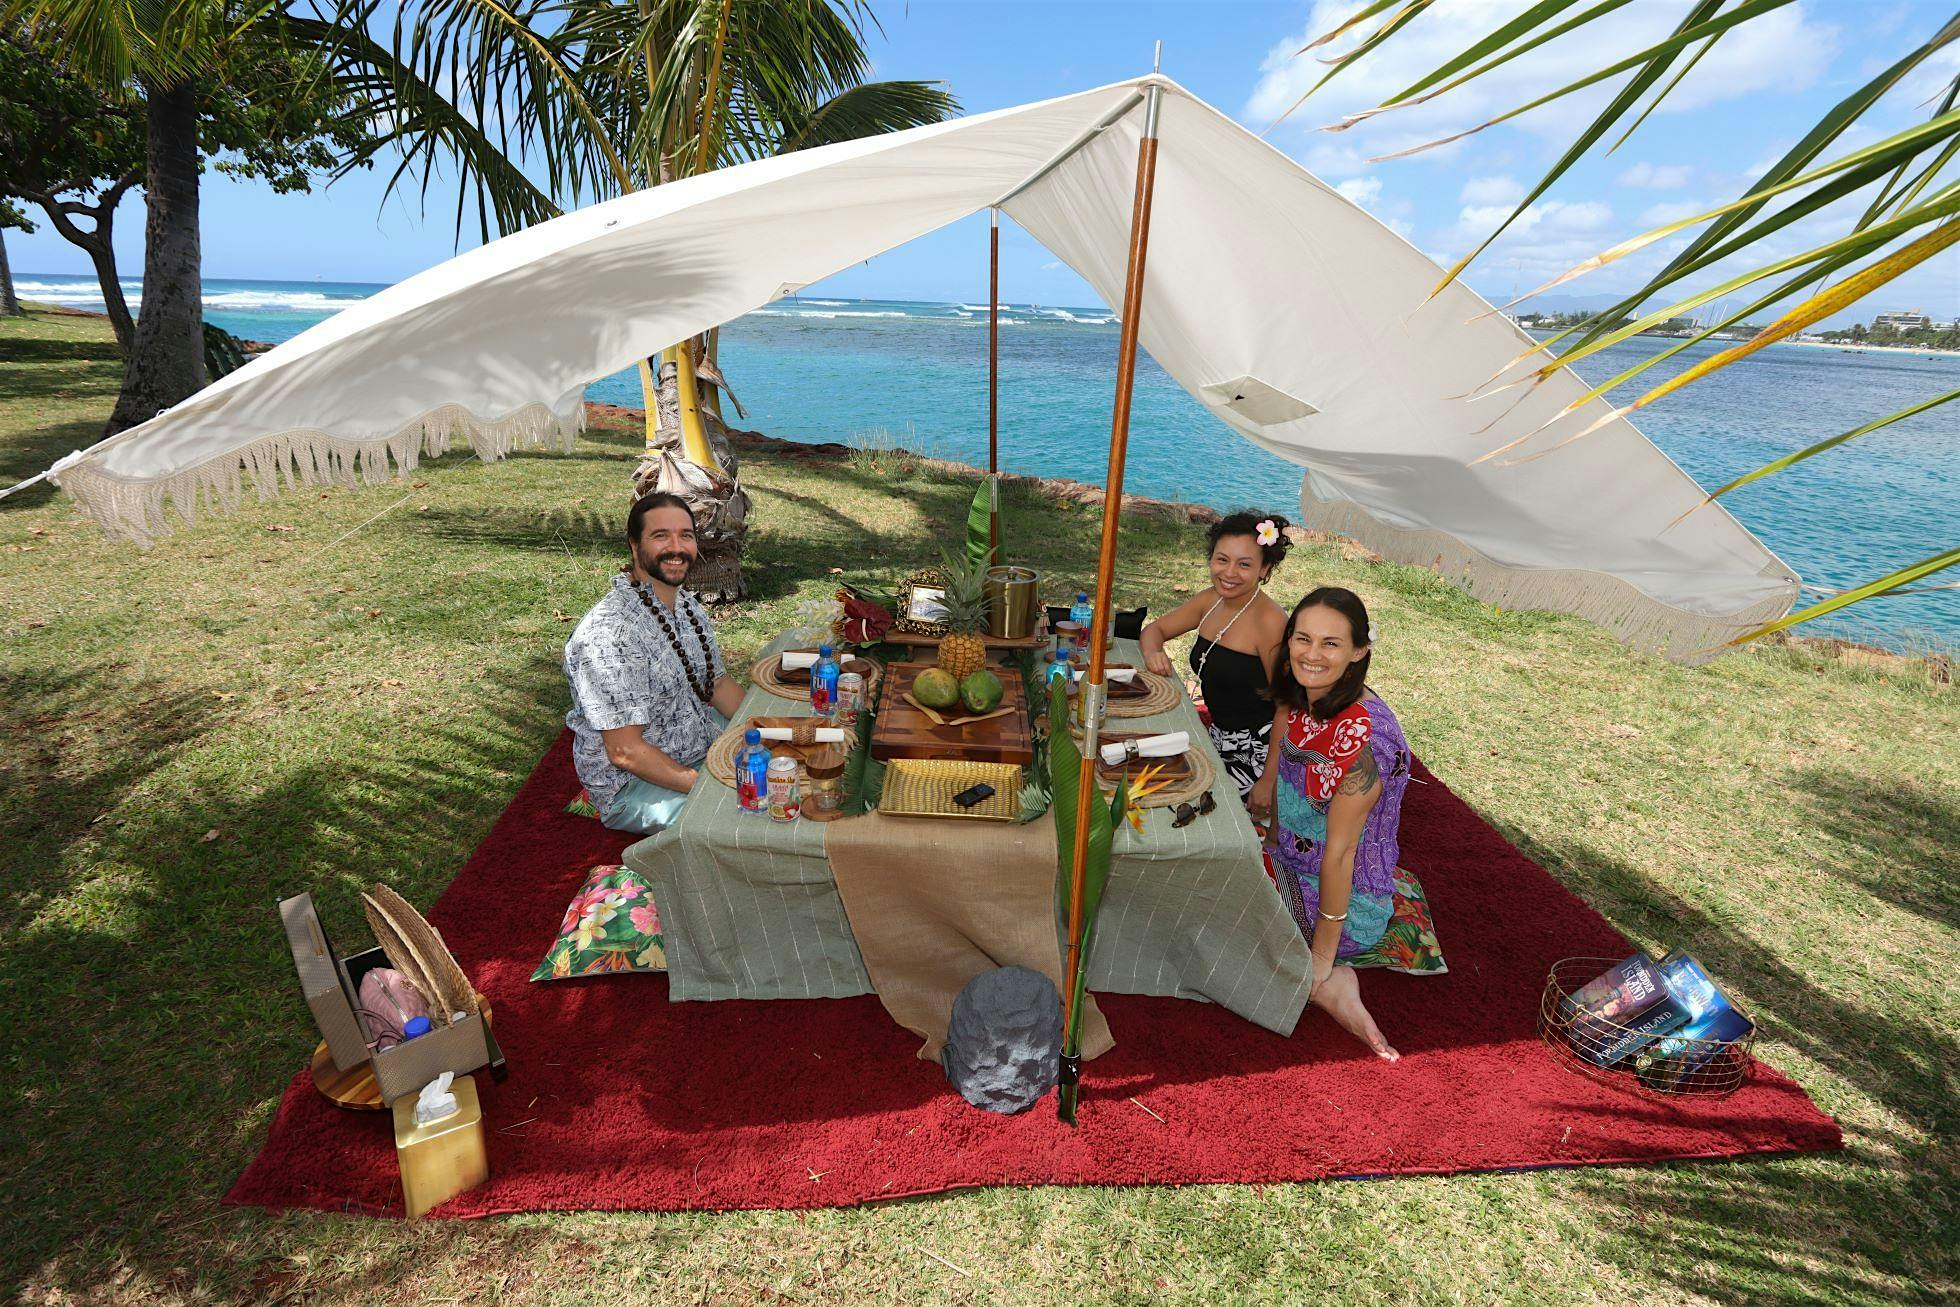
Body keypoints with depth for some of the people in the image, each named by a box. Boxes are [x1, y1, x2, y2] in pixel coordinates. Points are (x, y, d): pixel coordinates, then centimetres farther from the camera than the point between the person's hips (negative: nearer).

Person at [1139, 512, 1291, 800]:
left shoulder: (1270, 620, -20)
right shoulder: (1211, 600, 3)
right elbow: (1154, 629, 15)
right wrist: (1152, 654, -8)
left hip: (1253, 753, -7)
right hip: (1217, 734, 7)